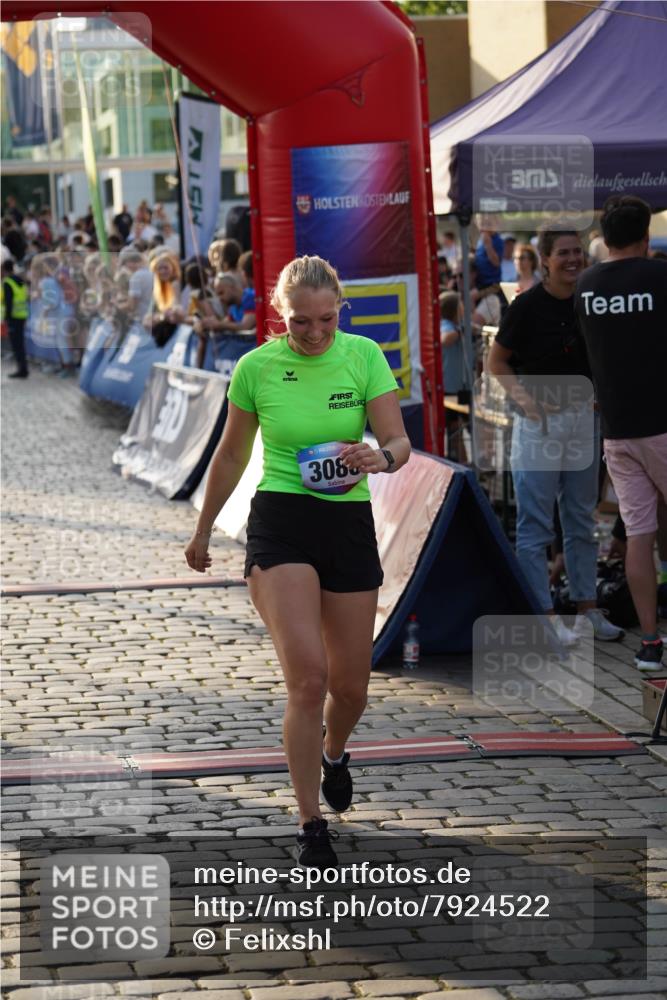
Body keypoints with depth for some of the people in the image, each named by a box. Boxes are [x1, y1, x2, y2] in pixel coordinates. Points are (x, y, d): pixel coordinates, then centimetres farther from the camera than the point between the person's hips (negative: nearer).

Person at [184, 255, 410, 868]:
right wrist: (203, 531, 19)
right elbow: (232, 455, 10)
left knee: (351, 686, 10)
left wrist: (379, 458, -29)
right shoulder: (256, 368, -4)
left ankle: (333, 753, 47)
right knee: (309, 676, -18)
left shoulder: (364, 356, -3)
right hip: (280, 524, -2)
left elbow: (400, 442, -6)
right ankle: (311, 828, -7)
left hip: (350, 524, 2)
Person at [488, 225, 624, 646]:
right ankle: (545, 615, 2)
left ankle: (588, 609, 19)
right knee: (536, 526, -2)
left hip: (583, 417, 5)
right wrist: (522, 395, -17)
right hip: (539, 419, -5)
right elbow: (497, 361, -3)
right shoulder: (527, 306, -10)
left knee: (582, 521, 12)